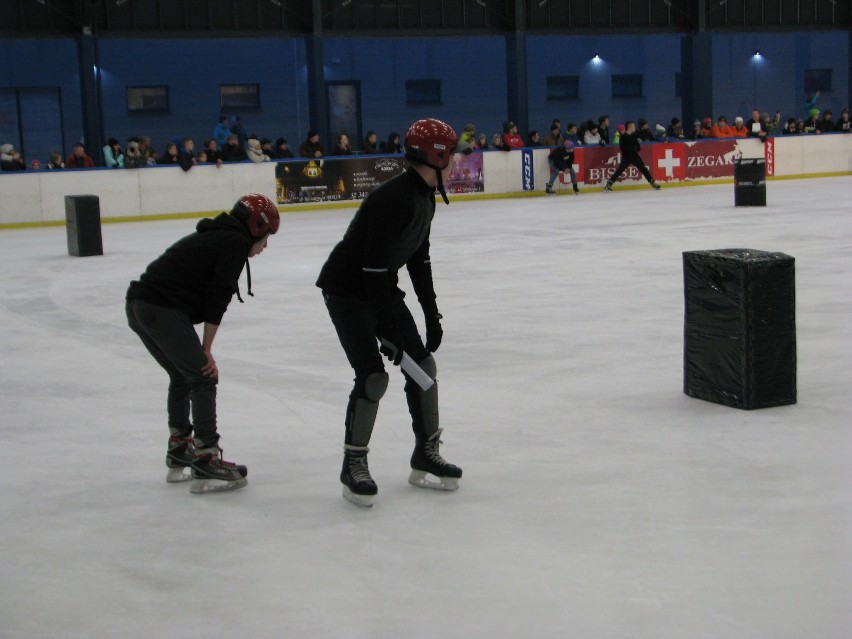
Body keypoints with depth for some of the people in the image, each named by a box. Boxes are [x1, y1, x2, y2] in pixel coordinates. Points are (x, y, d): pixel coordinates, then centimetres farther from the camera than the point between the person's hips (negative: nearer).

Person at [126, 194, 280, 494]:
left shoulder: (217, 236, 25)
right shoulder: (236, 243, -2)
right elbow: (218, 296, -9)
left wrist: (201, 350, 15)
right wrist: (206, 350, -3)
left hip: (138, 305, 10)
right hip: (163, 309, -10)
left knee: (182, 376, 23)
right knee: (203, 378, -3)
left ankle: (179, 454, 31)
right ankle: (206, 464, -5)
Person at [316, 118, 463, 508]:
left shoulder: (425, 197, 3)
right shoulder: (394, 199, -27)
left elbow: (418, 260, 11)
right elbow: (373, 266, -29)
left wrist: (431, 315, 11)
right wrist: (388, 329, -26)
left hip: (381, 287, 9)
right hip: (346, 290, -9)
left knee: (423, 365, 6)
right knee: (373, 376, -16)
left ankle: (426, 455, 19)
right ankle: (353, 467, 0)